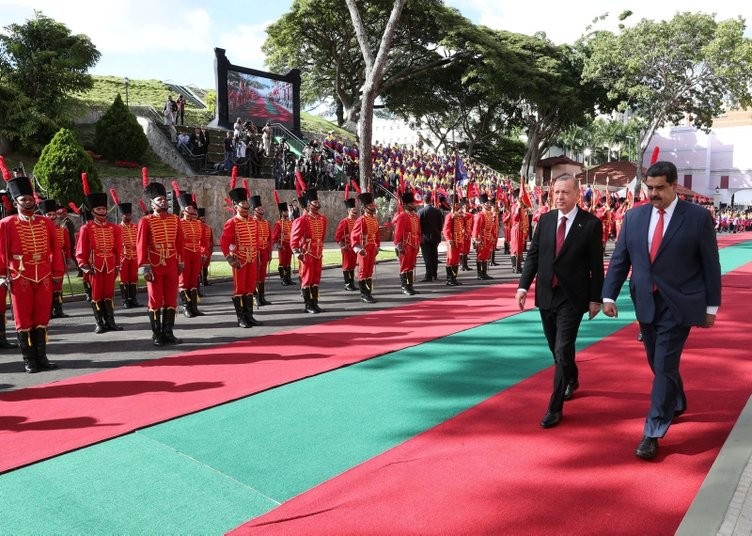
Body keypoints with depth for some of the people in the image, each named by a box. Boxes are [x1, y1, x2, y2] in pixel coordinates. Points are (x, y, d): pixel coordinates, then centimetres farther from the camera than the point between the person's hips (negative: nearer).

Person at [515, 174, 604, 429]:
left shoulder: (591, 223, -8)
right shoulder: (545, 220, 4)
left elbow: (596, 264, -6)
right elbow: (533, 255, 6)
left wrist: (595, 298, -6)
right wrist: (523, 285, -2)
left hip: (572, 297, -5)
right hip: (546, 294, 5)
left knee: (563, 351, -7)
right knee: (557, 349, 18)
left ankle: (555, 407, 5)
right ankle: (572, 380, 46)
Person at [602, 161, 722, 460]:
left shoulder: (698, 217, -5)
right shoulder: (634, 216, 4)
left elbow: (710, 264, -2)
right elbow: (619, 259, 6)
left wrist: (711, 306, -2)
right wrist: (609, 295, -1)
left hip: (678, 304, -4)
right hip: (646, 303, 4)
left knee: (665, 366, -6)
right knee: (658, 363, 18)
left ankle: (652, 433, 3)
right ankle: (677, 404, 45)